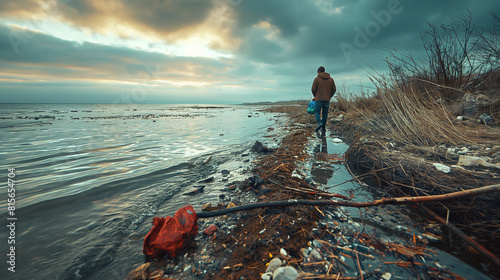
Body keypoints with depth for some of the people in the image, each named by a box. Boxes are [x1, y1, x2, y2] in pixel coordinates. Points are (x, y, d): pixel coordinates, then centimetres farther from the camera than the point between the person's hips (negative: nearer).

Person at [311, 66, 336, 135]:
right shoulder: (331, 79, 9)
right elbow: (334, 89, 7)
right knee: (325, 113, 9)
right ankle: (323, 128, 11)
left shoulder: (317, 79, -3)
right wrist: (329, 97, 16)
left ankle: (319, 123, -19)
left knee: (317, 112, 6)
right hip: (327, 100, 4)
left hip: (319, 99, -3)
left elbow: (313, 89, -5)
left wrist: (315, 96, 13)